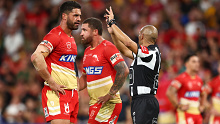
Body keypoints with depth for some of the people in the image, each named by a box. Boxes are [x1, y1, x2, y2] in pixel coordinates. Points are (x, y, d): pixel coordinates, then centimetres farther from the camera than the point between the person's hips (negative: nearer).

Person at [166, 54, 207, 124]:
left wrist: (202, 106, 16)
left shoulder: (199, 80, 14)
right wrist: (179, 106, -17)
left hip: (197, 112, 8)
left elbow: (203, 94, 33)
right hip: (185, 113, -8)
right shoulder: (181, 78, -11)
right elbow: (169, 93, -22)